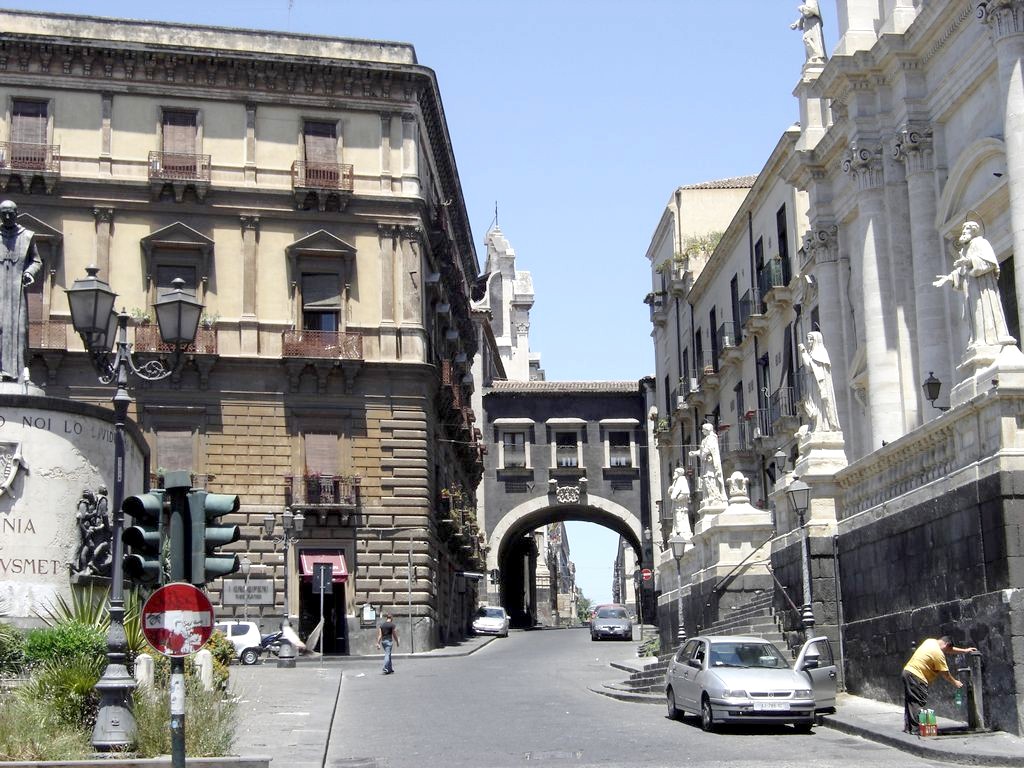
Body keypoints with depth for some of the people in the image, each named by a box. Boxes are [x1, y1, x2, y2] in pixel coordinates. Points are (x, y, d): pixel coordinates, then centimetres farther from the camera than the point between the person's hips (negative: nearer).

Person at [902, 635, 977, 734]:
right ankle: (915, 729, -9)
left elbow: (949, 649, 28)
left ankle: (908, 727, 14)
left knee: (910, 702, 12)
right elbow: (945, 673, -5)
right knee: (918, 703, -8)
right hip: (916, 677, -10)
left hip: (907, 671, 10)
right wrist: (955, 682, 11)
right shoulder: (938, 654, -13)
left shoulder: (930, 641, 13)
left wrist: (964, 651, 31)